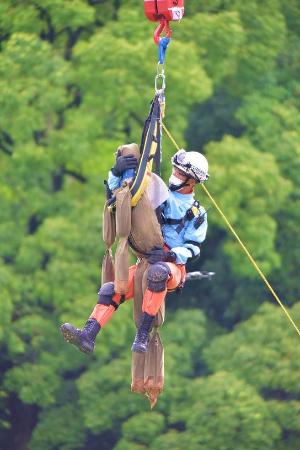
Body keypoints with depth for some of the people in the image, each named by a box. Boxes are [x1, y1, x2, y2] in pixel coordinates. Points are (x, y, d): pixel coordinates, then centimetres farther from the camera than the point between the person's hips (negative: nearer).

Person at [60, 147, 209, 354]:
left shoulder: (197, 214, 5)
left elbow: (193, 248, -3)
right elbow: (116, 190, 12)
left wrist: (170, 255, -22)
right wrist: (118, 171, -10)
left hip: (174, 267, -5)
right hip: (144, 264, 5)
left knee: (158, 271, -40)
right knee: (110, 289, -18)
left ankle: (144, 333, -39)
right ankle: (87, 336, -29)